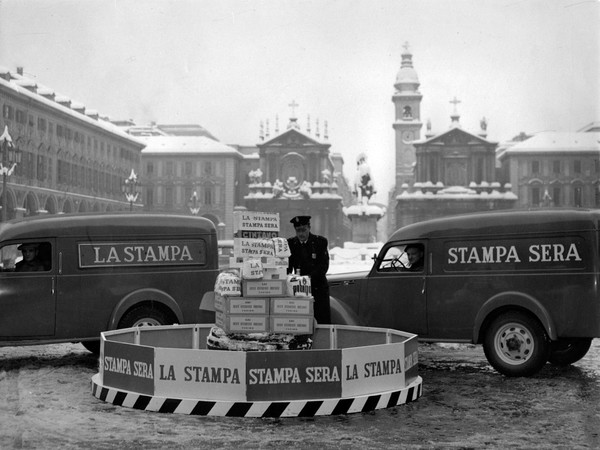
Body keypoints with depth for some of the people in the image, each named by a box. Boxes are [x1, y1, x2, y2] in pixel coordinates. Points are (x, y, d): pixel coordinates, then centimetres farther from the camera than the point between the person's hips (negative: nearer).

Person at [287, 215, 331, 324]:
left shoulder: (320, 241, -1)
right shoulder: (290, 243, 6)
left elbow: (323, 266, -9)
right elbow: (288, 266, 4)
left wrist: (309, 277, -24)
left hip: (319, 289, -2)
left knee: (323, 322, -3)